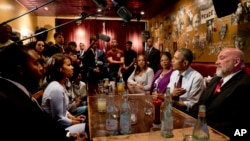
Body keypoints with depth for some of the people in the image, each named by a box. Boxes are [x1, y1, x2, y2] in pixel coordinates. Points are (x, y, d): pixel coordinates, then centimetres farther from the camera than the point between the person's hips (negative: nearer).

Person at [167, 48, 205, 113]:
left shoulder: (197, 78, -14)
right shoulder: (174, 73, 5)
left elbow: (192, 104, -15)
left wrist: (173, 102, -17)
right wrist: (172, 94, -15)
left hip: (185, 113, -6)